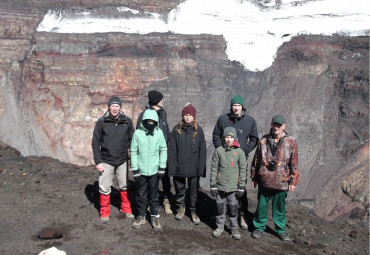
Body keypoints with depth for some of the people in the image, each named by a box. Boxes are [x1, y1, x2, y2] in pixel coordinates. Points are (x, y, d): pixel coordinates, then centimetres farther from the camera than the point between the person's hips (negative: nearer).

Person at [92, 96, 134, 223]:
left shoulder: (127, 121, -1)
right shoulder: (101, 122, -5)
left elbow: (132, 141, 6)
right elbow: (96, 143, -3)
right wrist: (98, 162, -7)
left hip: (122, 161, 1)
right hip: (106, 161, -1)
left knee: (124, 186, 12)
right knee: (104, 188, 5)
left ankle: (126, 210, 29)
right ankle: (104, 213, 23)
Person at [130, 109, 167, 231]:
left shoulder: (159, 133, -3)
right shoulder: (138, 133, -6)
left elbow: (163, 149, 4)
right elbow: (133, 151, -2)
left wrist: (162, 166, 0)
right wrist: (135, 169, -5)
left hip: (154, 170, 0)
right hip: (141, 170, 0)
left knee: (154, 195, 10)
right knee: (141, 195, 11)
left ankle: (155, 217, 23)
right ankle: (141, 216, 28)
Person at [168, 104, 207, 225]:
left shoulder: (198, 130, 0)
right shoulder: (177, 129, -1)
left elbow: (202, 150, 1)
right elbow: (172, 149, -2)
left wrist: (201, 168, -5)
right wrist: (172, 167, -7)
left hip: (193, 168, 0)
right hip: (179, 167, 0)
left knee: (194, 190, 9)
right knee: (180, 189, 15)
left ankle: (193, 211, 26)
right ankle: (181, 207, 37)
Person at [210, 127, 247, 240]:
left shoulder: (239, 152, -2)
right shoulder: (219, 151, -1)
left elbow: (243, 170, 1)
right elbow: (214, 168, 2)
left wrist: (241, 187, 0)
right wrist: (213, 185, 1)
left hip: (233, 186, -1)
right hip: (220, 185, 1)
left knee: (233, 207, 8)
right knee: (220, 207, 11)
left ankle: (234, 228, 26)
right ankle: (219, 227, 28)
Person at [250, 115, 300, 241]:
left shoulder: (291, 142, -3)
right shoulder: (264, 140, 1)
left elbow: (294, 164, 0)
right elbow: (256, 160, 7)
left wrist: (293, 182, 0)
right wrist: (254, 177, 9)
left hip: (281, 182, -1)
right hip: (264, 180, 1)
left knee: (279, 207, 12)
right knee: (262, 205, 11)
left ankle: (281, 230, 30)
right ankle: (259, 227, 28)